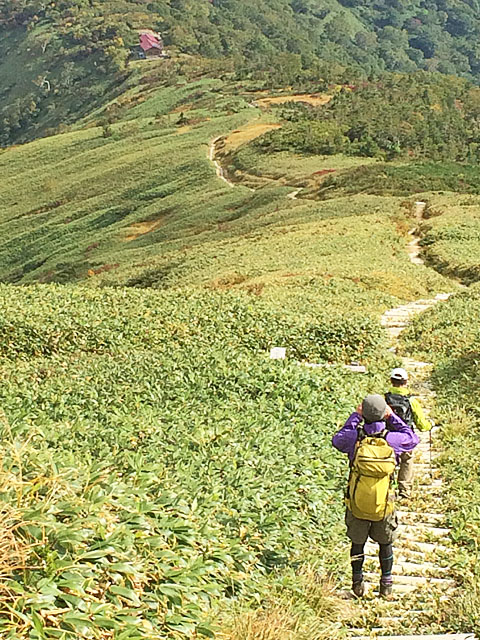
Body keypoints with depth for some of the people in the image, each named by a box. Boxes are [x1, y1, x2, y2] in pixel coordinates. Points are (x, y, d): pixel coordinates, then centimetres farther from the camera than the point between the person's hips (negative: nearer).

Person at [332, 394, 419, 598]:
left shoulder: (354, 438, -16)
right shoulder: (392, 439, -16)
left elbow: (337, 440, 7)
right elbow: (412, 438, 7)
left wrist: (354, 417, 7)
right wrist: (392, 417, 4)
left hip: (356, 506, 0)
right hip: (383, 507, 0)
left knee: (357, 543, 19)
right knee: (385, 543, 20)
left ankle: (357, 584, 30)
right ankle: (386, 585, 29)